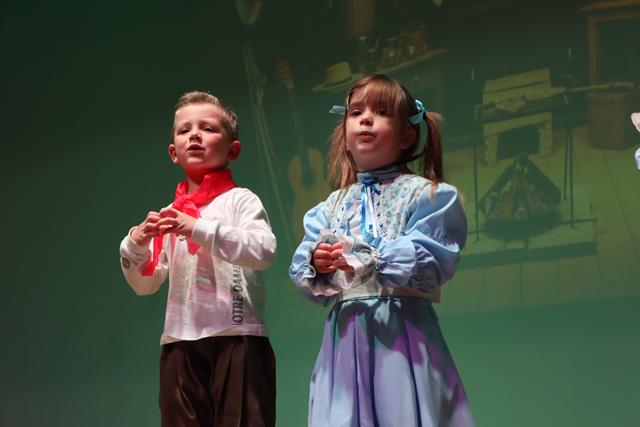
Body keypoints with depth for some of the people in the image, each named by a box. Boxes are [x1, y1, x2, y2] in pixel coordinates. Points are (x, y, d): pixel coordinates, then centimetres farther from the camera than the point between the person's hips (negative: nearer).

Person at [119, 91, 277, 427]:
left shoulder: (240, 200, 2)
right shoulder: (168, 215, 15)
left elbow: (264, 250, -16)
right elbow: (145, 284, 16)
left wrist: (198, 229, -21)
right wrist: (136, 245, -3)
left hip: (236, 338, -5)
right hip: (180, 344, 5)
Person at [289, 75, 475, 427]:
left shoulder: (423, 194, 2)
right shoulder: (332, 207, 16)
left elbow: (431, 261, -11)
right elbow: (301, 272, 11)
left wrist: (368, 258, -17)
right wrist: (317, 264, -11)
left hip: (403, 331, -4)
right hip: (345, 334, 4)